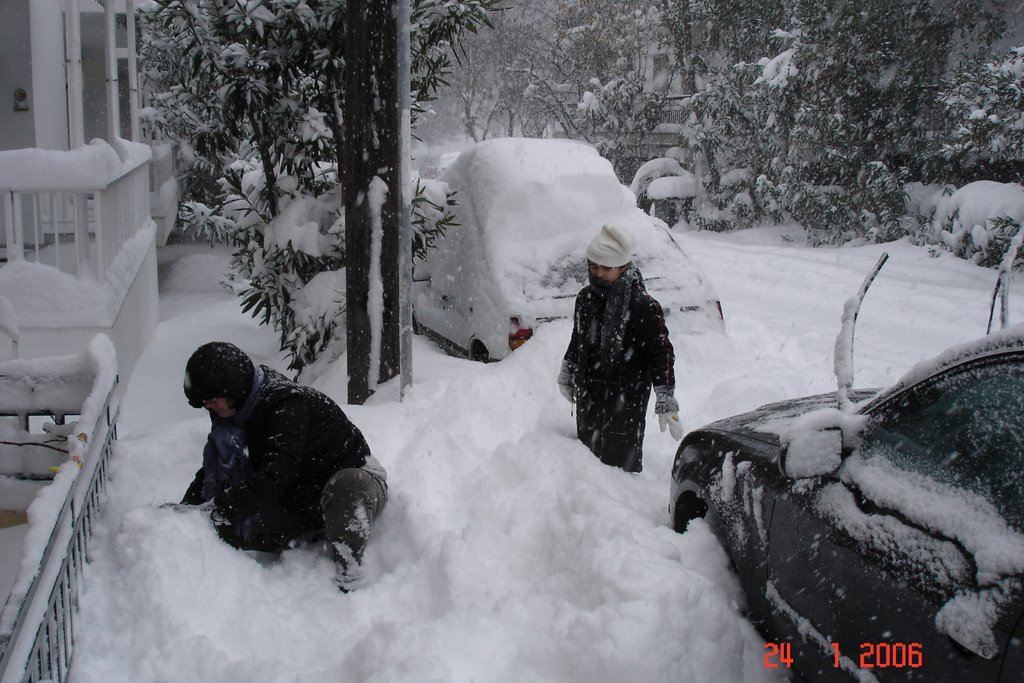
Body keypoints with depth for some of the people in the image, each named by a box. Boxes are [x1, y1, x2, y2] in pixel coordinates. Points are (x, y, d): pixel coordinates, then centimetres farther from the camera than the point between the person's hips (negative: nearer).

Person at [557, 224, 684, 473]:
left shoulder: (643, 306, -14)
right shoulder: (585, 298, 6)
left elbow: (661, 354, -14)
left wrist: (666, 402, -18)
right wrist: (566, 374, 28)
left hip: (627, 399, -6)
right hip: (587, 397, 6)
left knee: (622, 462, -5)